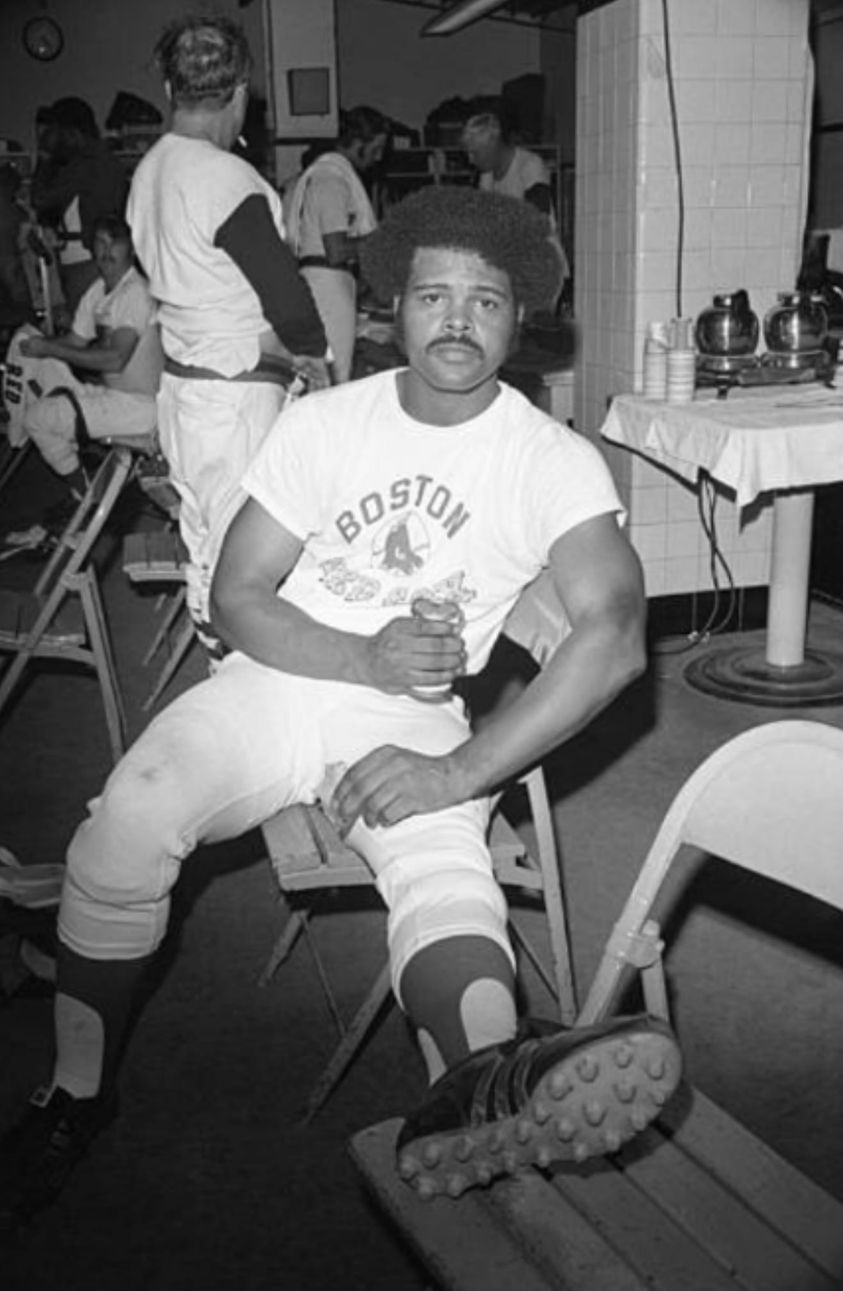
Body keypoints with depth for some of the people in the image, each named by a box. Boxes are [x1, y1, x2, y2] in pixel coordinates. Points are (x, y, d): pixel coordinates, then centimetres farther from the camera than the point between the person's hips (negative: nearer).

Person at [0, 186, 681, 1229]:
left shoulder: (556, 461, -3)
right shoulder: (324, 422, 5)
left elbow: (614, 634, -18)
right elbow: (237, 600, 3)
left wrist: (460, 770, -28)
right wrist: (368, 657, -15)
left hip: (414, 717, -1)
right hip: (278, 679, 2)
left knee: (441, 856, -35)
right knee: (130, 821, -26)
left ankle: (483, 1083, -64)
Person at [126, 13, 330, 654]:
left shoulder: (150, 169, 8)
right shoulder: (225, 176, -19)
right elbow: (285, 291, -21)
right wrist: (314, 358, -1)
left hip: (181, 379, 10)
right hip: (238, 392, -10)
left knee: (204, 547, 20)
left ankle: (216, 654, 35)